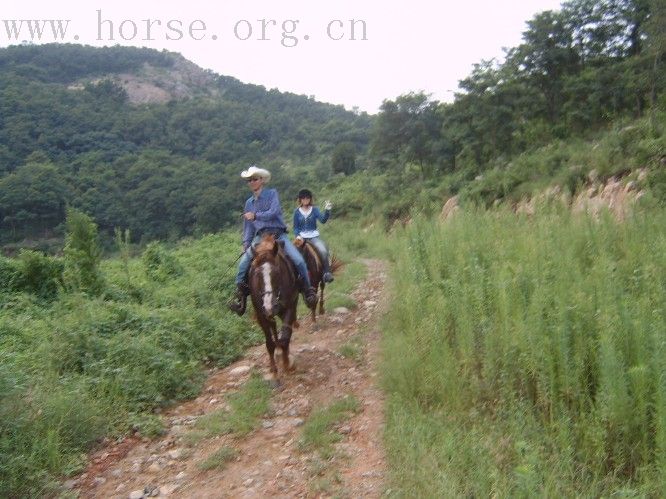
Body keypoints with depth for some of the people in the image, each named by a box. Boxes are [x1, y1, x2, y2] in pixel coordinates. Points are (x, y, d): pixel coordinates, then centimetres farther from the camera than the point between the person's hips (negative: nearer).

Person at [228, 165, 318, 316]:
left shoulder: (272, 194, 5)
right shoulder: (249, 202, 18)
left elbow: (273, 212, -13)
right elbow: (248, 227, 20)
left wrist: (255, 216, -11)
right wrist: (245, 246, 11)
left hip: (278, 234, -3)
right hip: (260, 237, 3)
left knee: (299, 260, -21)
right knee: (243, 263, -19)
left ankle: (308, 291, -4)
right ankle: (240, 295, -6)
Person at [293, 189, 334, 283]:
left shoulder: (314, 210, 5)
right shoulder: (297, 212, 7)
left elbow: (323, 220, -11)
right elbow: (295, 227, 9)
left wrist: (327, 211, -27)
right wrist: (297, 235, -10)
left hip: (314, 236, -1)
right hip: (302, 237, 1)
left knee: (324, 251, -27)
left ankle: (327, 273, -17)